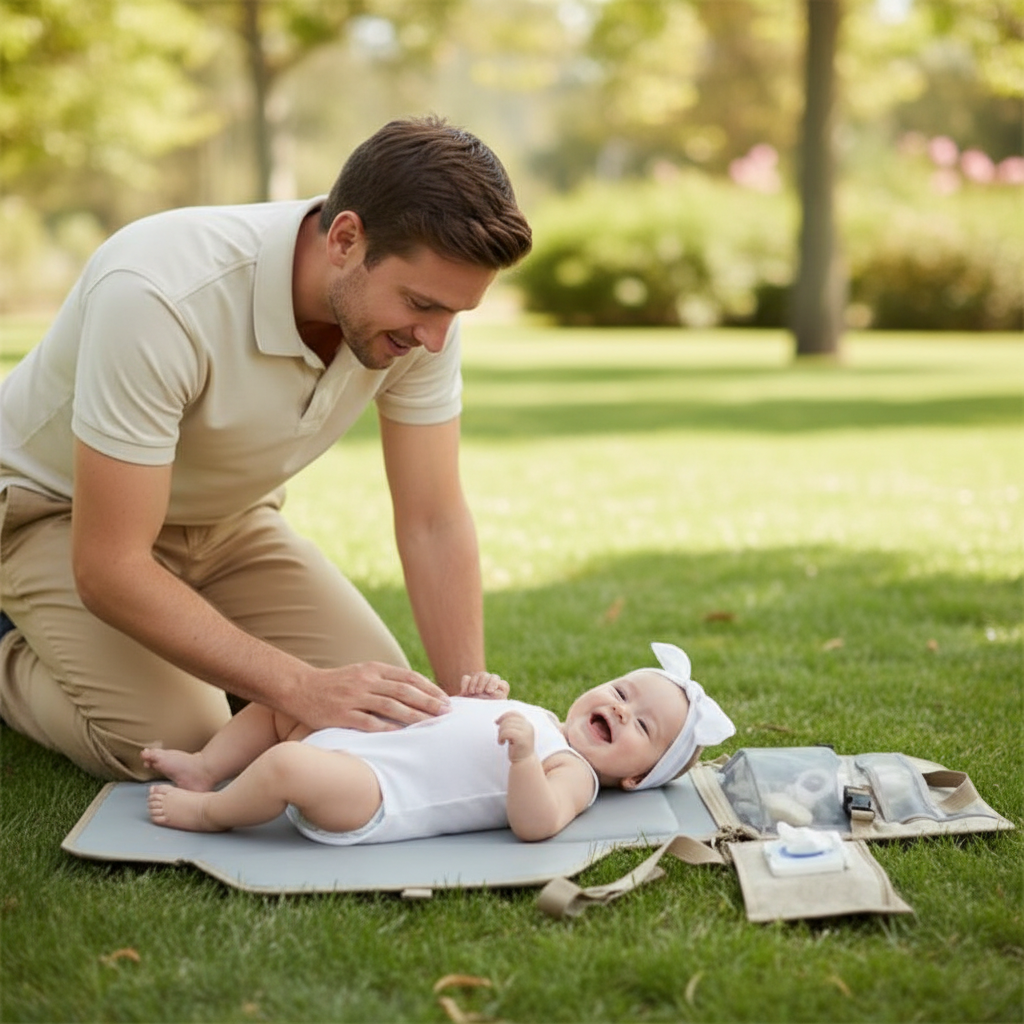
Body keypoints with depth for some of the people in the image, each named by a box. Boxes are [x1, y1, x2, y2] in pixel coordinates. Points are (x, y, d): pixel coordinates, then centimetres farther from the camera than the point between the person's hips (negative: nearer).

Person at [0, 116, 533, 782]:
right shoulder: (160, 297, -39)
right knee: (174, 739, -25)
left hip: (224, 514, 6)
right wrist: (302, 687, -42)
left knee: (382, 704, -7)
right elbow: (108, 569, -36)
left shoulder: (422, 302, -21)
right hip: (55, 507, -5)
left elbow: (434, 522, -15)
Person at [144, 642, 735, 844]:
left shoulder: (573, 774, -8)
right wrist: (480, 697, 10)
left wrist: (523, 756, -42)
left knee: (285, 764, -31)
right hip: (361, 742, 10)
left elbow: (535, 824, -27)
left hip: (372, 798, -10)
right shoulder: (537, 721, 18)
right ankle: (205, 768, 20)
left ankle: (212, 812, -3)